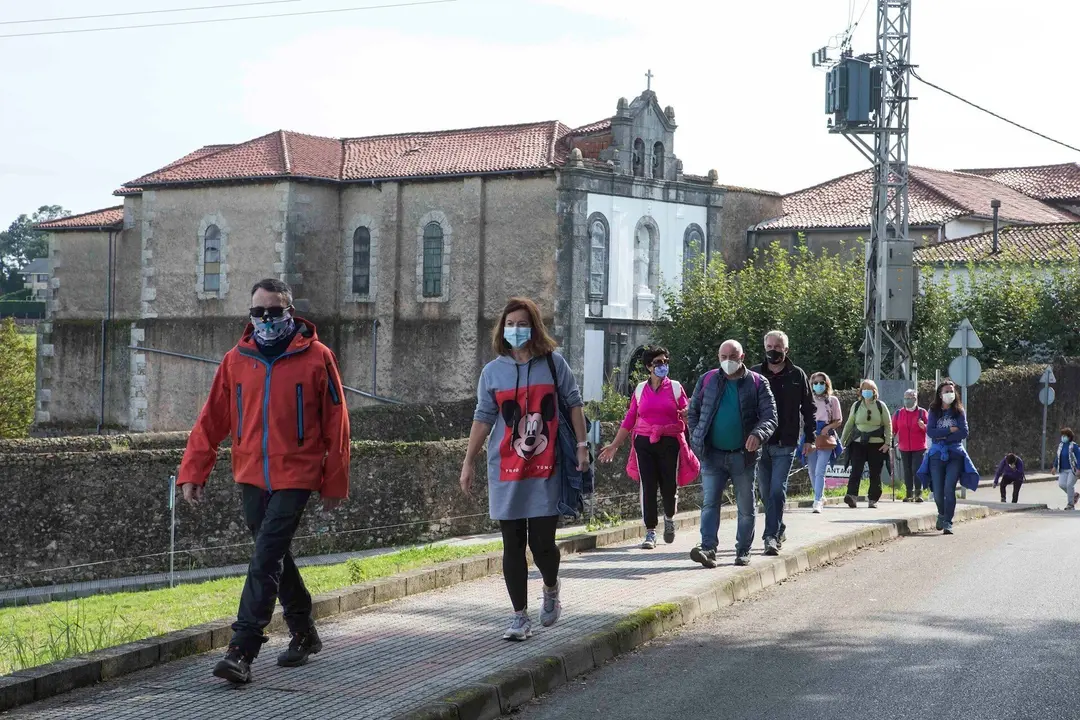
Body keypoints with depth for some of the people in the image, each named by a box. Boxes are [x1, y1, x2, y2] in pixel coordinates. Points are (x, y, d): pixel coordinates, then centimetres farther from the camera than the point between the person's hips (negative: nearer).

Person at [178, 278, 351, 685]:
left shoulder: (316, 358, -5)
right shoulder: (236, 361, 5)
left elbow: (336, 425, -1)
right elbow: (211, 421, 7)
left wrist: (334, 483, -1)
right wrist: (192, 473, 0)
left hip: (295, 477, -5)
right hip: (251, 478, 5)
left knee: (266, 561, -13)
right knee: (275, 559, 16)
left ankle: (242, 651, -14)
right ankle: (303, 633, 33)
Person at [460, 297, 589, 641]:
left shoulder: (553, 364, 3)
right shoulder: (493, 371, 5)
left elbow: (573, 403, 8)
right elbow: (483, 418, 6)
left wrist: (582, 446, 1)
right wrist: (468, 463, 4)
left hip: (545, 470, -1)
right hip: (506, 471, 1)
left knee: (542, 543, -4)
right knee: (513, 545, 3)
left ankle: (551, 591, 29)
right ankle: (520, 616, 10)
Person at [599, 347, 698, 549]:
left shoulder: (675, 387, 6)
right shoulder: (640, 390, 10)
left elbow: (687, 416, 5)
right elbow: (629, 420, 13)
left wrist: (686, 414, -20)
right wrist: (614, 445, 11)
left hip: (670, 443, -1)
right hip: (644, 443, 1)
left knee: (669, 486, 0)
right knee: (648, 487, -4)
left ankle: (669, 518, 32)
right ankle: (650, 532, 3)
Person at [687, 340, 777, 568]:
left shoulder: (757, 384, 2)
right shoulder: (707, 380, 7)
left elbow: (769, 416, -5)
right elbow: (693, 412, 13)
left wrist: (758, 434, -25)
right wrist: (697, 440, -1)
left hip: (743, 456, -1)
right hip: (713, 455, 1)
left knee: (746, 508, 7)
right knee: (709, 503, -9)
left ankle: (743, 551, 17)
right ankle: (708, 548, -15)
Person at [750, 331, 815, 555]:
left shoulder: (796, 375, 4)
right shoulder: (755, 374, 5)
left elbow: (808, 408, 8)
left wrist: (809, 438, 3)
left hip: (785, 444, -2)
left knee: (777, 491, -11)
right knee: (765, 492, 9)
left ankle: (771, 536, -12)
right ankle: (779, 530, 27)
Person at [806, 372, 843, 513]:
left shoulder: (832, 400, 7)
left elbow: (839, 420, 8)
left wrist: (828, 427, -10)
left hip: (826, 438, -3)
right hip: (811, 437, 3)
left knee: (820, 471, -14)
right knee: (812, 471, 9)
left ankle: (817, 502, -18)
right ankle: (821, 497, 29)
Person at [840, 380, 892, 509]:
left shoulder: (881, 406, 5)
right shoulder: (856, 406, 10)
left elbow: (888, 425, 6)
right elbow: (849, 424, 16)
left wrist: (888, 442, -3)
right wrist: (842, 441, 12)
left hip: (877, 445, 0)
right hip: (858, 444, 1)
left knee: (875, 474, 3)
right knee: (855, 470, -14)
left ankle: (873, 499, 11)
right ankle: (852, 496, -24)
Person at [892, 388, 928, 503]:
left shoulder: (922, 412, 2)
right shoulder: (898, 413, 8)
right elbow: (893, 429, 8)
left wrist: (923, 426, -21)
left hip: (919, 448, -3)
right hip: (904, 448, 3)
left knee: (917, 469, -10)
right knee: (907, 471, 7)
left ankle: (918, 493, -6)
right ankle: (909, 494, 14)